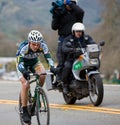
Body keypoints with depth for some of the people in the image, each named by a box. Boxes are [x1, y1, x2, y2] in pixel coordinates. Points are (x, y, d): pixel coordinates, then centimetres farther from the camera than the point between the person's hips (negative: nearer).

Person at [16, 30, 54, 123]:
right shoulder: (23, 48, -36)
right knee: (25, 85, -23)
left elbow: (48, 58, -35)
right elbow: (20, 63, -43)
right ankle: (25, 111, -12)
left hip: (34, 62, 3)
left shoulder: (43, 46, -29)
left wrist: (52, 67, -54)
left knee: (43, 75, -27)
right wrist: (24, 72, -63)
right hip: (23, 64, -3)